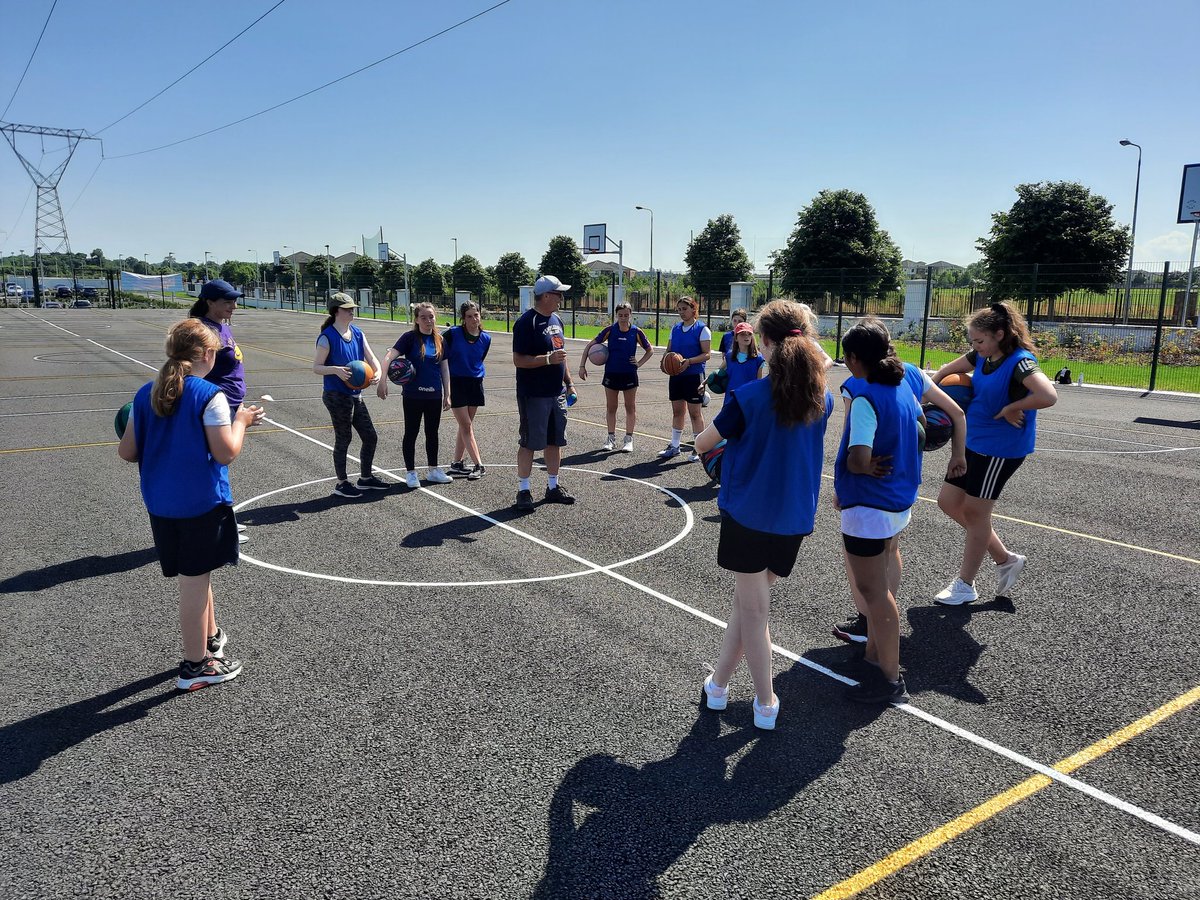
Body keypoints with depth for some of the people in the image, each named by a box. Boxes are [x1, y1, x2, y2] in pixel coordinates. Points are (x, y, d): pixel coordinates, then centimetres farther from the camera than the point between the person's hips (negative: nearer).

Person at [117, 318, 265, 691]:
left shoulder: (146, 394, 2)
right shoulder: (209, 395, -15)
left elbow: (127, 452, 3)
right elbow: (226, 453, -17)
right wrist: (240, 421, -1)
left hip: (160, 503, 6)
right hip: (202, 504, -6)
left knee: (195, 575, 22)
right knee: (194, 582, 4)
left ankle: (210, 637, 41)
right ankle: (195, 666, 17)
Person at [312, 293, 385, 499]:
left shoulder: (358, 333, 7)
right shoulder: (327, 337, -13)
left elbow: (371, 358, 5)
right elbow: (316, 367, -11)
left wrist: (377, 373, -16)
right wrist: (335, 370, -29)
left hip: (355, 395, 7)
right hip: (336, 396, -7)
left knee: (370, 437, 12)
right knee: (343, 440, 3)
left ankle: (366, 478, 29)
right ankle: (342, 483, 19)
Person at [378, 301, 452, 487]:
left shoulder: (439, 339, 5)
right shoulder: (409, 338, -8)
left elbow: (444, 367, 10)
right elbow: (390, 356, -18)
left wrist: (447, 394, 9)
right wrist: (382, 380, -32)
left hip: (435, 395, 4)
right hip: (413, 395, -4)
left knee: (432, 433, 14)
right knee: (411, 433, 6)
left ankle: (433, 471, 26)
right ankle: (410, 472, 17)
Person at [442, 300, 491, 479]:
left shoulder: (486, 338, 2)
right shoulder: (452, 334, -11)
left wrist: (476, 375, 15)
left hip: (475, 383, 5)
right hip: (456, 383, -4)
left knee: (465, 426, 9)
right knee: (467, 426, -4)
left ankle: (456, 465, 18)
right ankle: (479, 466, -1)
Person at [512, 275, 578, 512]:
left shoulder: (556, 320, 13)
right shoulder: (526, 322, -14)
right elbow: (518, 360, -18)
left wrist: (569, 383, 17)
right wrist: (548, 359, -26)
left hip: (557, 393, 8)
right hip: (533, 395, -8)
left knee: (555, 441, 14)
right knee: (529, 443, -1)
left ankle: (553, 487, 25)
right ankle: (523, 491, 9)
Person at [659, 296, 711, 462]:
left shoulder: (702, 329, -7)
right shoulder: (675, 328, 11)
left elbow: (706, 354, -11)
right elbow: (669, 350, 16)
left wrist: (688, 361, -25)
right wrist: (665, 359, -6)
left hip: (694, 375, -6)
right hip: (676, 374, 6)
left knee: (695, 412, 0)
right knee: (677, 411, 12)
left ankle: (698, 448, 9)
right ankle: (674, 446, 21)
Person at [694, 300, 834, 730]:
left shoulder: (749, 396, -17)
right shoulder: (822, 398, -1)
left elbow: (702, 443, -5)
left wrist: (724, 431, 14)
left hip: (747, 514, -5)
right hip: (795, 519, 5)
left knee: (753, 608, 9)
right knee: (748, 599, 19)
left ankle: (765, 702, 18)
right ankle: (719, 682, 30)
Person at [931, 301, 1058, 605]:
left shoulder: (1019, 362, -22)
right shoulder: (981, 356, 2)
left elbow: (1048, 396, -38)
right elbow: (946, 371, 18)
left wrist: (1010, 409, -25)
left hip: (1001, 449, -9)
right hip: (973, 443, 9)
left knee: (975, 512, 2)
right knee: (948, 502, 12)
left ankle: (965, 585, 20)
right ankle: (1005, 560, 25)